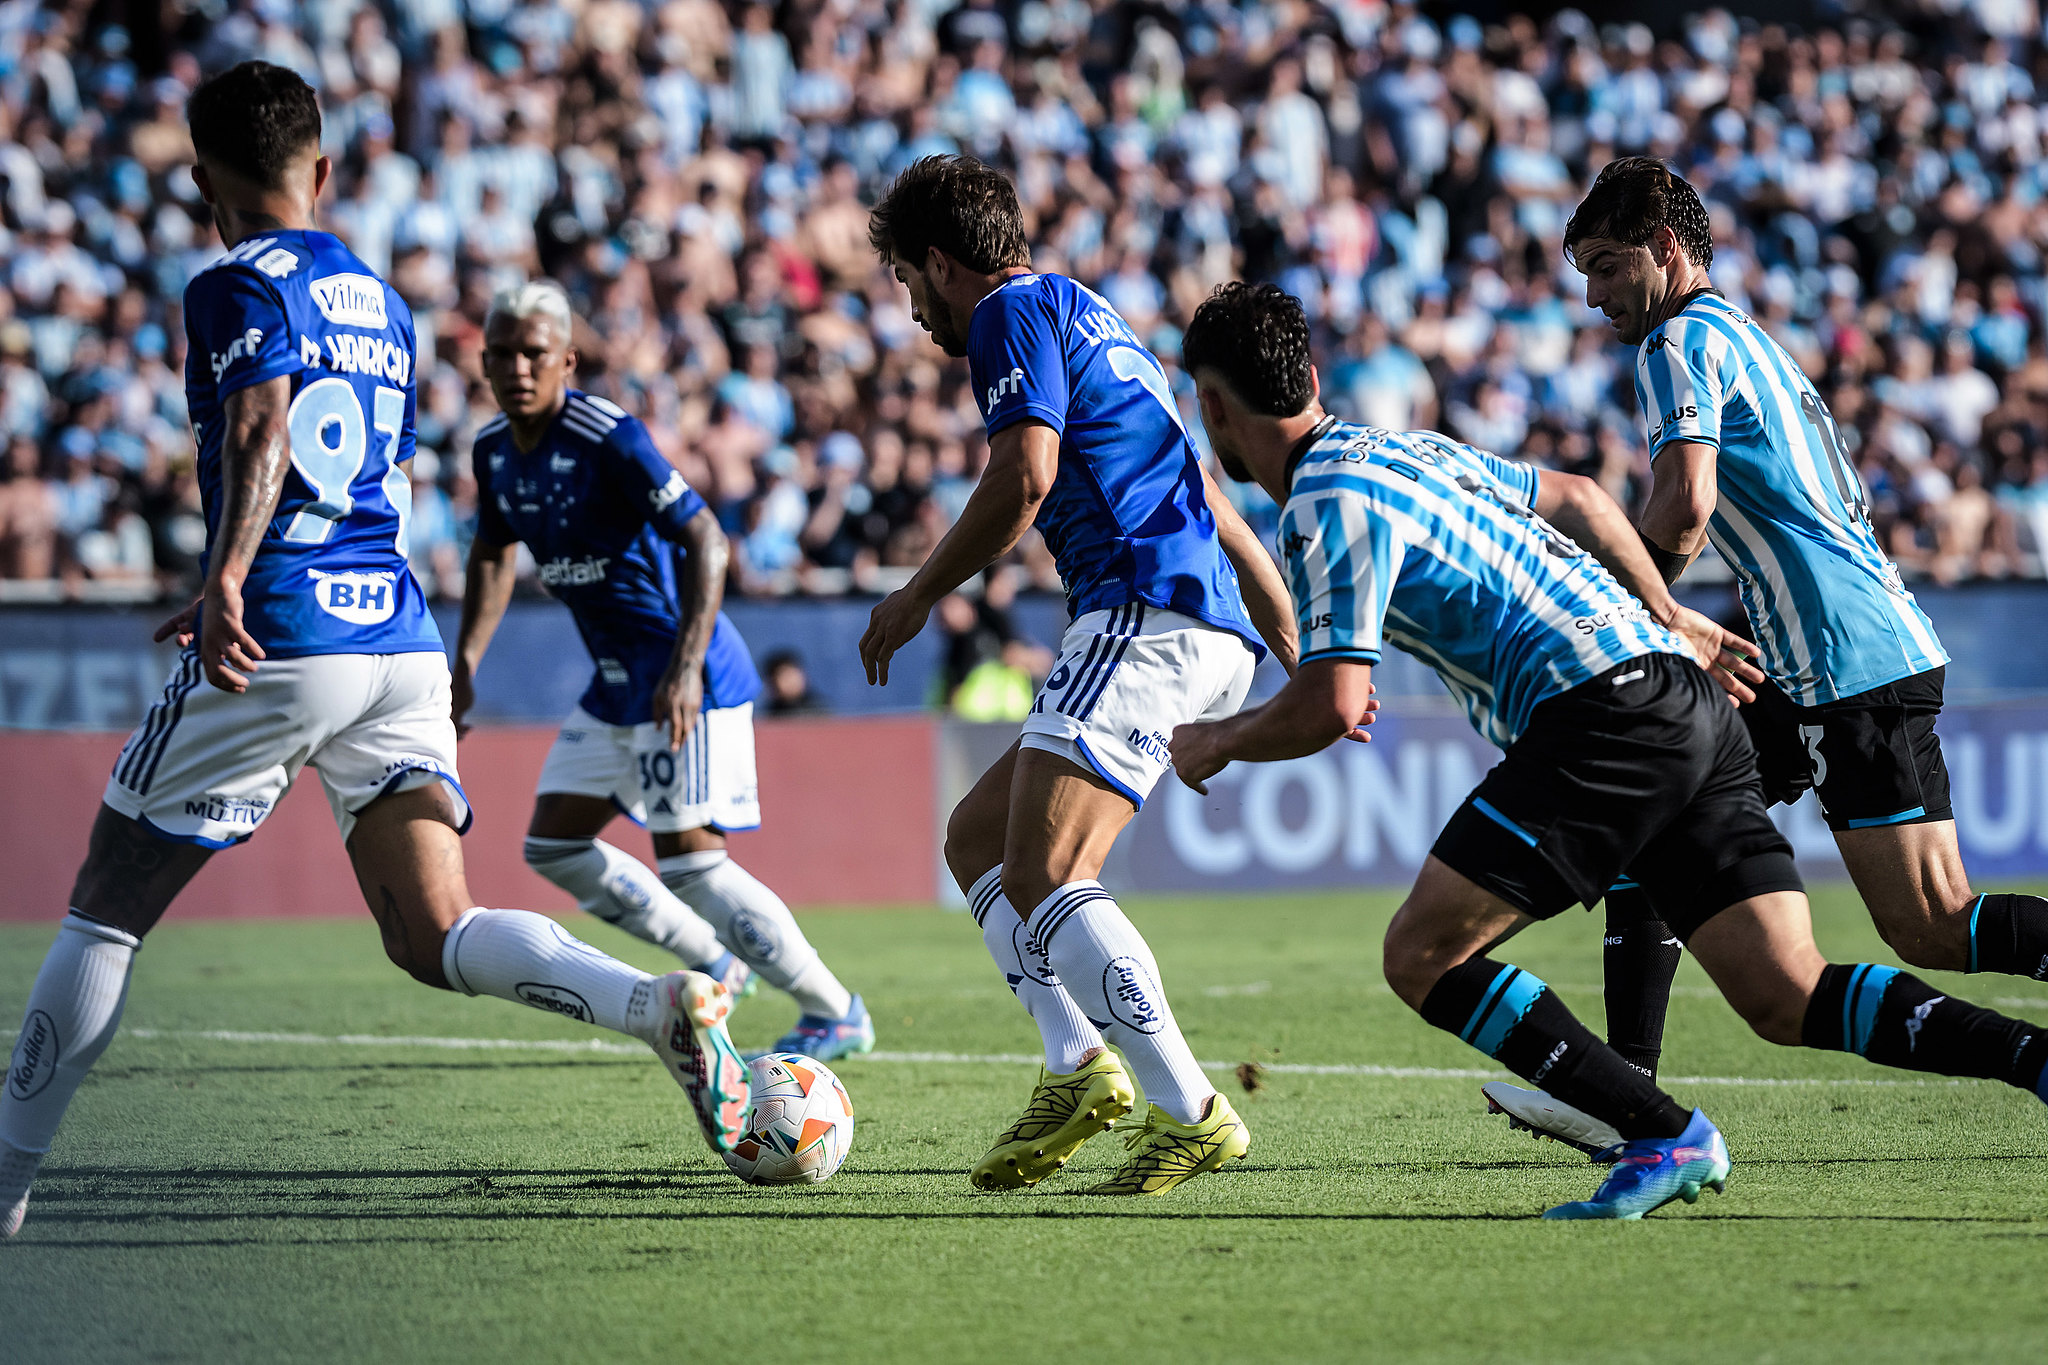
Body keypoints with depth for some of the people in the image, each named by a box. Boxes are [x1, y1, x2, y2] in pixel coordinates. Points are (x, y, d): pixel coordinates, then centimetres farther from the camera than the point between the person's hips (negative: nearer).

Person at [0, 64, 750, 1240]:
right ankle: (664, 1005, -27)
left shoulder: (240, 287, -4)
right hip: (399, 640, 6)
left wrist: (225, 582, -36)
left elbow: (265, 430, -23)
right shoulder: (383, 303, 20)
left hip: (275, 649, -6)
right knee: (438, 936, -2)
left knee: (107, 911, 8)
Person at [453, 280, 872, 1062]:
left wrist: (686, 668, -32)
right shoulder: (494, 452, 5)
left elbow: (704, 539, -23)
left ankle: (836, 1014, -4)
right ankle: (714, 965, 22)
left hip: (685, 679, -9)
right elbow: (494, 553, 23)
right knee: (553, 845, 9)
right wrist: (465, 666, 13)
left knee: (688, 855, -15)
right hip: (616, 683, 9)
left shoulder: (608, 439, -20)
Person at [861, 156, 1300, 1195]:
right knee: (975, 837, 14)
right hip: (1212, 636, 11)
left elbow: (1023, 478, -14)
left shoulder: (1014, 312, 0)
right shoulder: (1089, 318, 30)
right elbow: (1205, 495, 31)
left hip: (1147, 613, -11)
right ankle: (1081, 1068, 0)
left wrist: (918, 595, -1)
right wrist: (1299, 648, 32)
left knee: (1040, 877, -17)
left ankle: (1189, 1113, -22)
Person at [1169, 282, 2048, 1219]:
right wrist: (1669, 617, 43)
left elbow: (1332, 707, -13)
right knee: (1791, 1002, 2)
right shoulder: (1405, 449, 22)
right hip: (1690, 710, 9)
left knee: (1423, 956, -5)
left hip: (1608, 709, -9)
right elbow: (1576, 498, 34)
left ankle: (1666, 1138, -10)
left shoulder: (1329, 504, -6)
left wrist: (1215, 743, 6)